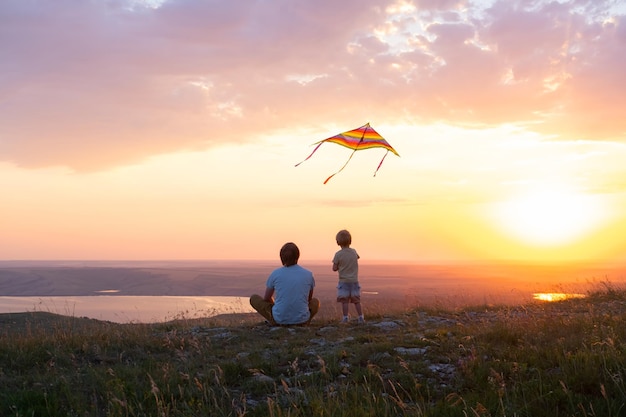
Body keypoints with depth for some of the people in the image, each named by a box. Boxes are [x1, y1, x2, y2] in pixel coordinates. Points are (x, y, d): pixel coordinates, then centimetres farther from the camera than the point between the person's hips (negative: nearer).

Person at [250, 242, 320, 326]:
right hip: (302, 320, 2)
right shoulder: (309, 274, 0)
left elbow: (267, 298, 11)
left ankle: (276, 322, 9)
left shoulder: (275, 274, -3)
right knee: (315, 302, 34)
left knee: (254, 298, 20)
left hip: (279, 319, -2)